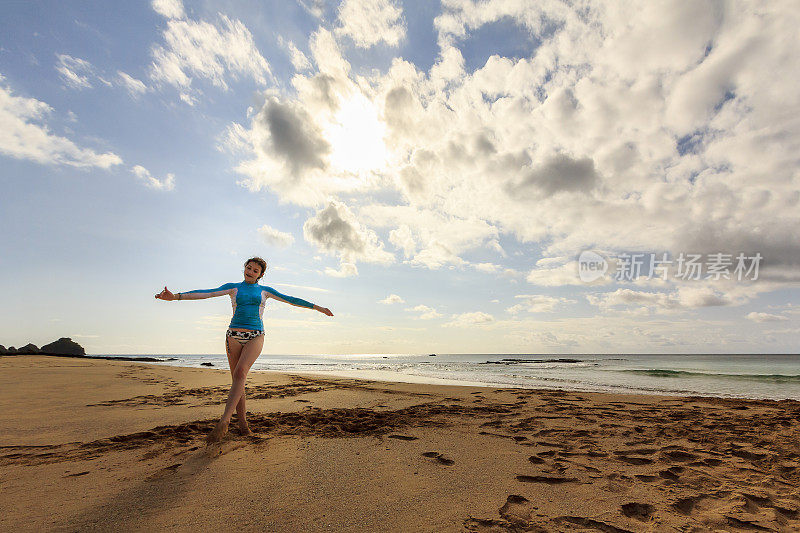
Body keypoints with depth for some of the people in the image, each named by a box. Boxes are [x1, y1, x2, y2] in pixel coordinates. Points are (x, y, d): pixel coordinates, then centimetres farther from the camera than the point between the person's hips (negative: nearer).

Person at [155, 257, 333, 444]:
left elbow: (290, 299, 12)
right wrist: (176, 296, -13)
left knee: (240, 373, -22)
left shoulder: (264, 290, 12)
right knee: (237, 379, 0)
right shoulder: (233, 287, 12)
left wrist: (317, 307, 12)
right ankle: (242, 423, 10)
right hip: (234, 336, 2)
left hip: (255, 337, -1)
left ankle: (223, 422, -23)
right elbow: (206, 293, 0)